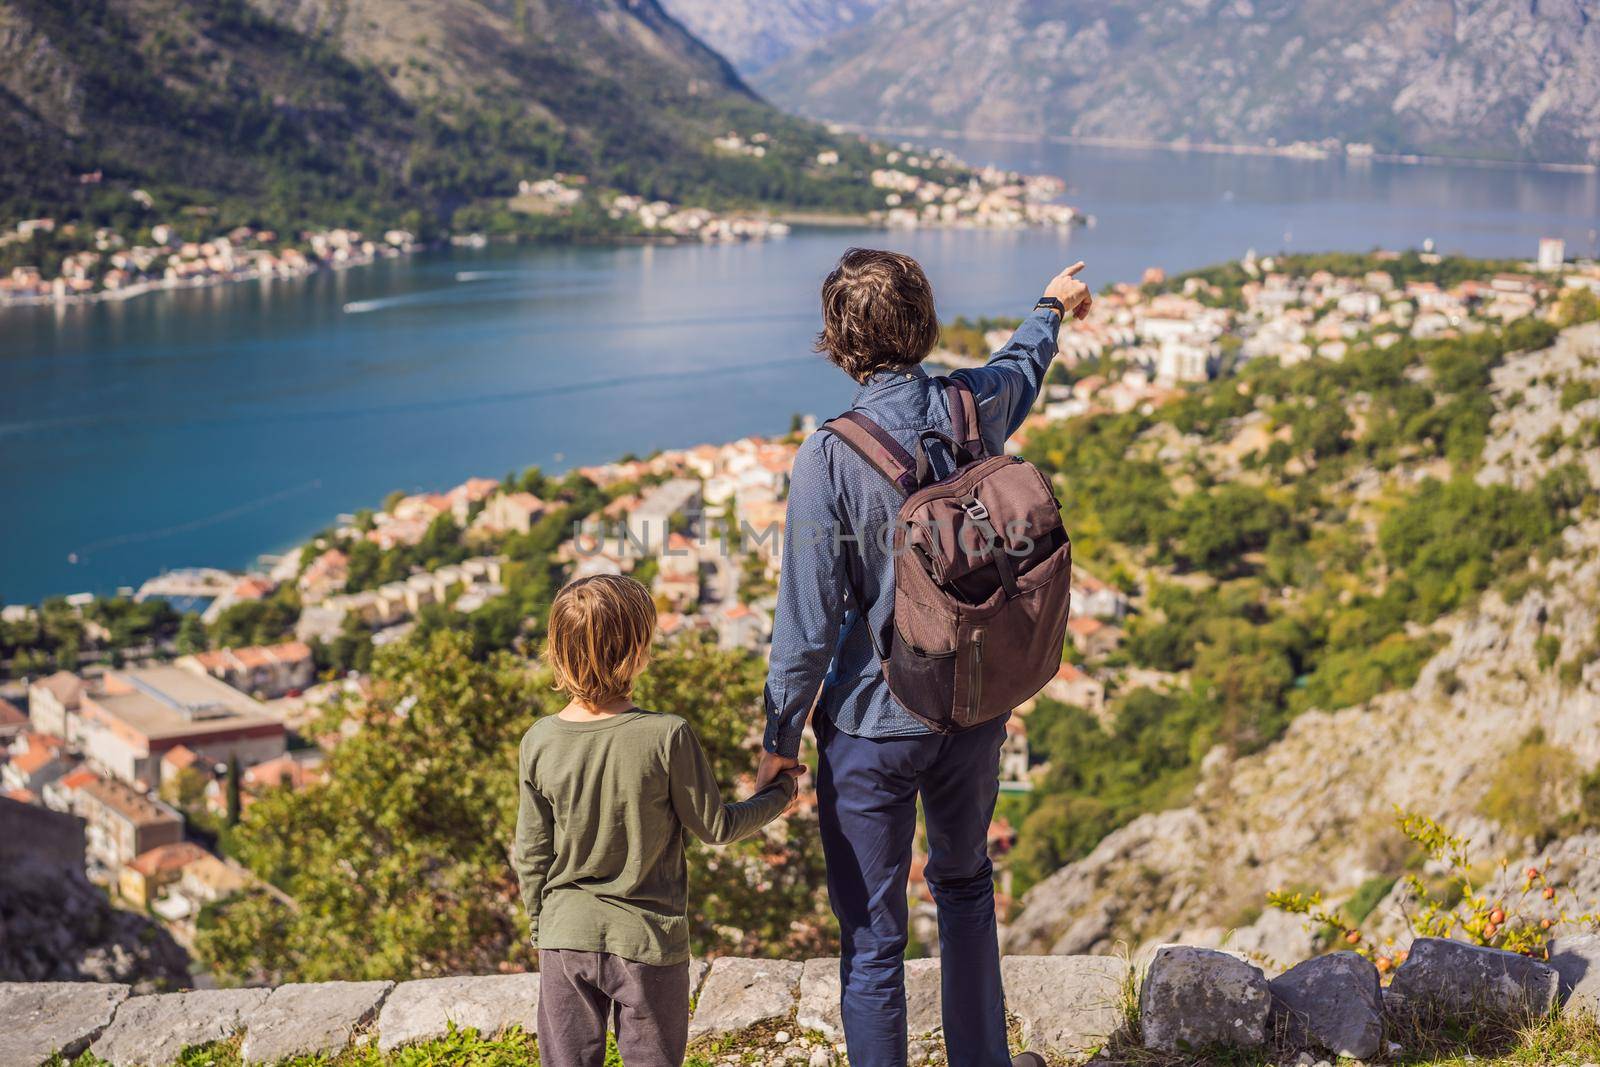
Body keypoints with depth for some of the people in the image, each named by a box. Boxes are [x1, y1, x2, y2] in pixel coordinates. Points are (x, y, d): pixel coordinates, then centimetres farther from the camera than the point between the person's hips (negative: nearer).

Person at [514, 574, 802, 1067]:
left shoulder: (539, 742, -9)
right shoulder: (667, 737, -18)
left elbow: (531, 856, 0)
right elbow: (715, 827, -5)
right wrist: (779, 795, 12)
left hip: (566, 937, 2)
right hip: (648, 938, -2)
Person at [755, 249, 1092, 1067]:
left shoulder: (828, 460, -20)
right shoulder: (978, 408, -6)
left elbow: (808, 622, -17)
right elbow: (1020, 369, 20)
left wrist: (780, 738, -4)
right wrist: (1050, 308, 42)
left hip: (872, 724, -5)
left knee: (871, 936, 6)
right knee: (964, 883, 28)